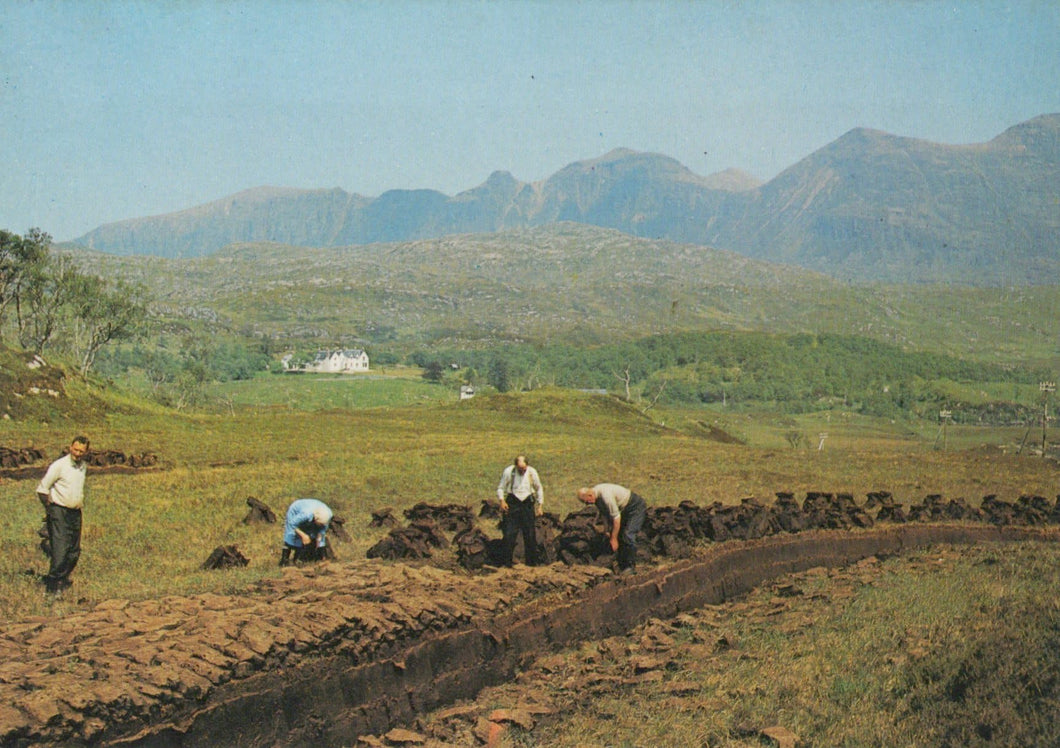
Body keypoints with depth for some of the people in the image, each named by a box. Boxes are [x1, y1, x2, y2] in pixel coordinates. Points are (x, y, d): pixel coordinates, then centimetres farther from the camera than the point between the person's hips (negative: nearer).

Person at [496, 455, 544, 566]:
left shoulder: (532, 472, 0)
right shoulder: (508, 472, -6)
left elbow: (539, 489, 14)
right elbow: (501, 488, 3)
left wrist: (540, 505, 9)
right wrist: (502, 500, -13)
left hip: (528, 504, 2)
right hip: (512, 504, -2)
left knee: (530, 535, 4)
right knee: (509, 534, -8)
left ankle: (531, 563, 14)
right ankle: (506, 563, -2)